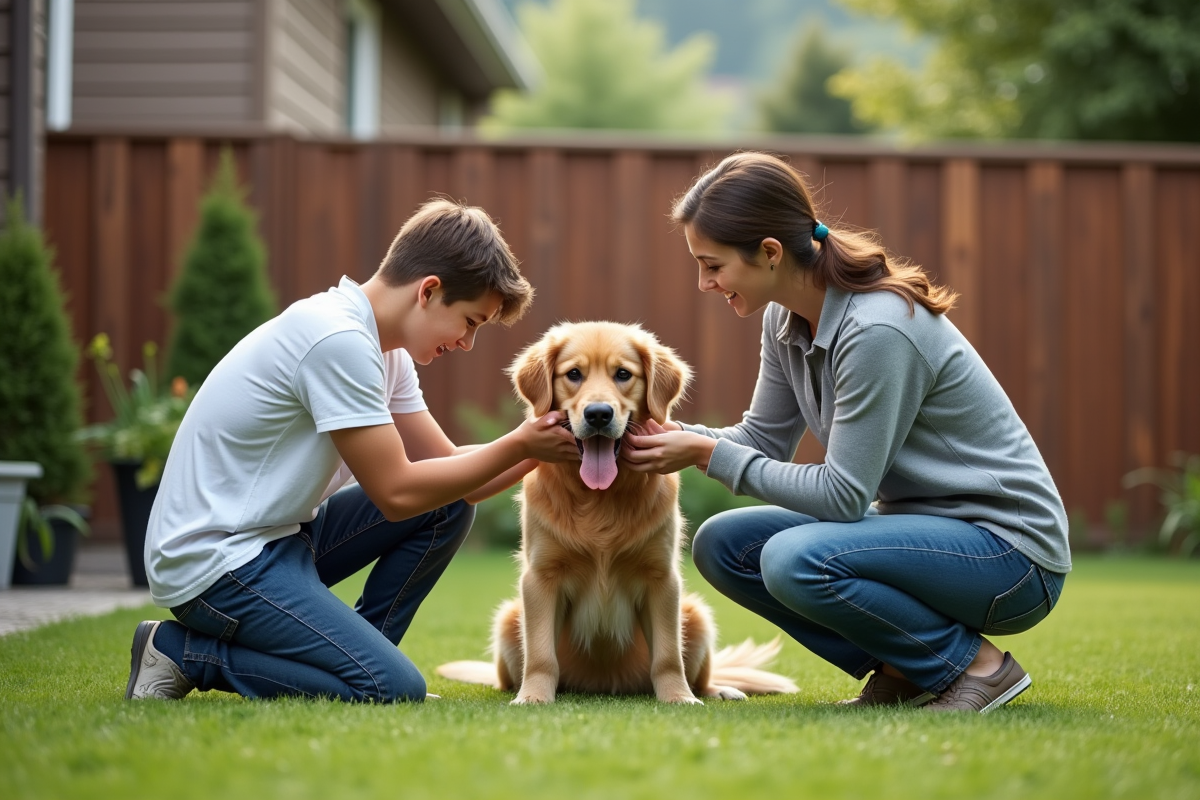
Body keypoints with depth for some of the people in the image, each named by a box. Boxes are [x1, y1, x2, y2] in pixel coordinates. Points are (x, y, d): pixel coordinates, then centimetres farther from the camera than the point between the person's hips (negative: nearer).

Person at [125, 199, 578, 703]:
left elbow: (446, 465, 9)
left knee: (448, 507, 5)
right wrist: (519, 445, -13)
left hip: (280, 534, 10)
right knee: (395, 690, -19)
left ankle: (356, 656, 7)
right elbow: (397, 493, -19)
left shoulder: (381, 349, 9)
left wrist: (543, 446, -4)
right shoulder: (338, 340, -22)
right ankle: (184, 652, -7)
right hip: (213, 562, -10)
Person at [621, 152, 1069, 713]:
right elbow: (764, 439, 10)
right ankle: (903, 672, 6)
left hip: (1007, 548, -9)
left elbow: (844, 494, -24)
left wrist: (709, 454, -20)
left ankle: (974, 663, -9)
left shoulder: (878, 329, -26)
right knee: (721, 544, -2)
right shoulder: (786, 319, 0)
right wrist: (676, 436, -7)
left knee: (794, 560, -30)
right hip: (914, 519, 9)